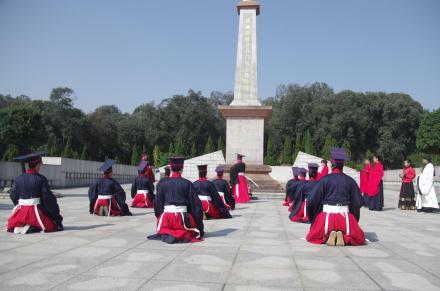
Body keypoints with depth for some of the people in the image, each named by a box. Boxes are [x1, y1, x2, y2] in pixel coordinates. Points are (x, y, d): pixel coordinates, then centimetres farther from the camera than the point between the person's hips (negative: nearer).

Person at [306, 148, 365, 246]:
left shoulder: (325, 180, -3)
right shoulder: (350, 181, 2)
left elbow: (312, 200, -3)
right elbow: (358, 202, 7)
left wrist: (313, 219, 13)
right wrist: (354, 218, 23)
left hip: (327, 214, -1)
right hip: (345, 214, 1)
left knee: (312, 237, 13)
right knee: (359, 238, 16)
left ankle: (328, 235, -17)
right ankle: (345, 237, -14)